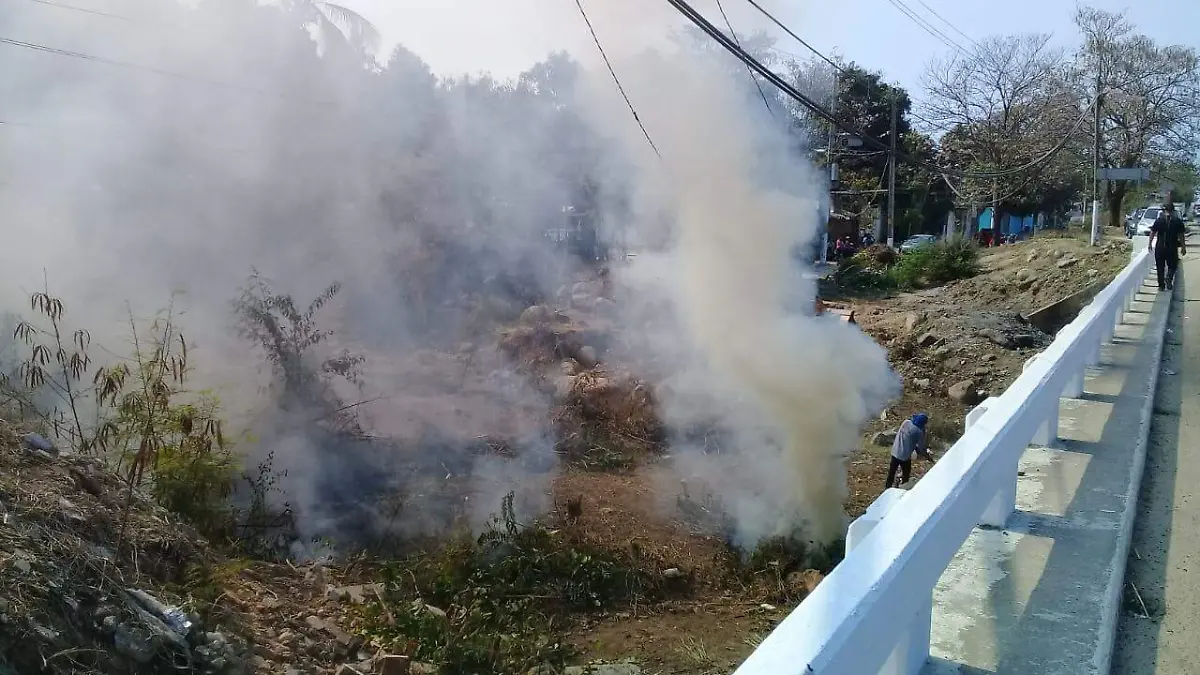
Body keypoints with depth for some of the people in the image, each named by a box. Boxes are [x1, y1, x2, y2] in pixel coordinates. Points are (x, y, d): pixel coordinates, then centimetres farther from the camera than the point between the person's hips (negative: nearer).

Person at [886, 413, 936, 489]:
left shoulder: (906, 422, -2)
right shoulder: (919, 432, -17)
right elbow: (921, 448, -11)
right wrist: (928, 457, 7)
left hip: (895, 452, 6)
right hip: (905, 456, -6)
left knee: (891, 472, 22)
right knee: (906, 475, 17)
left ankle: (888, 488, 37)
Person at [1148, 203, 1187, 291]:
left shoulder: (1158, 220, -2)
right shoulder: (1178, 221, -3)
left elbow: (1152, 233, 0)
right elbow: (1181, 236, -1)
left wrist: (1150, 244, 11)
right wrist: (1183, 247, 7)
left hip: (1160, 247, 1)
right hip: (1172, 247, -1)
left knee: (1160, 267, 10)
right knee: (1172, 266, 14)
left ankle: (1161, 285, 11)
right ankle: (1169, 278, -14)